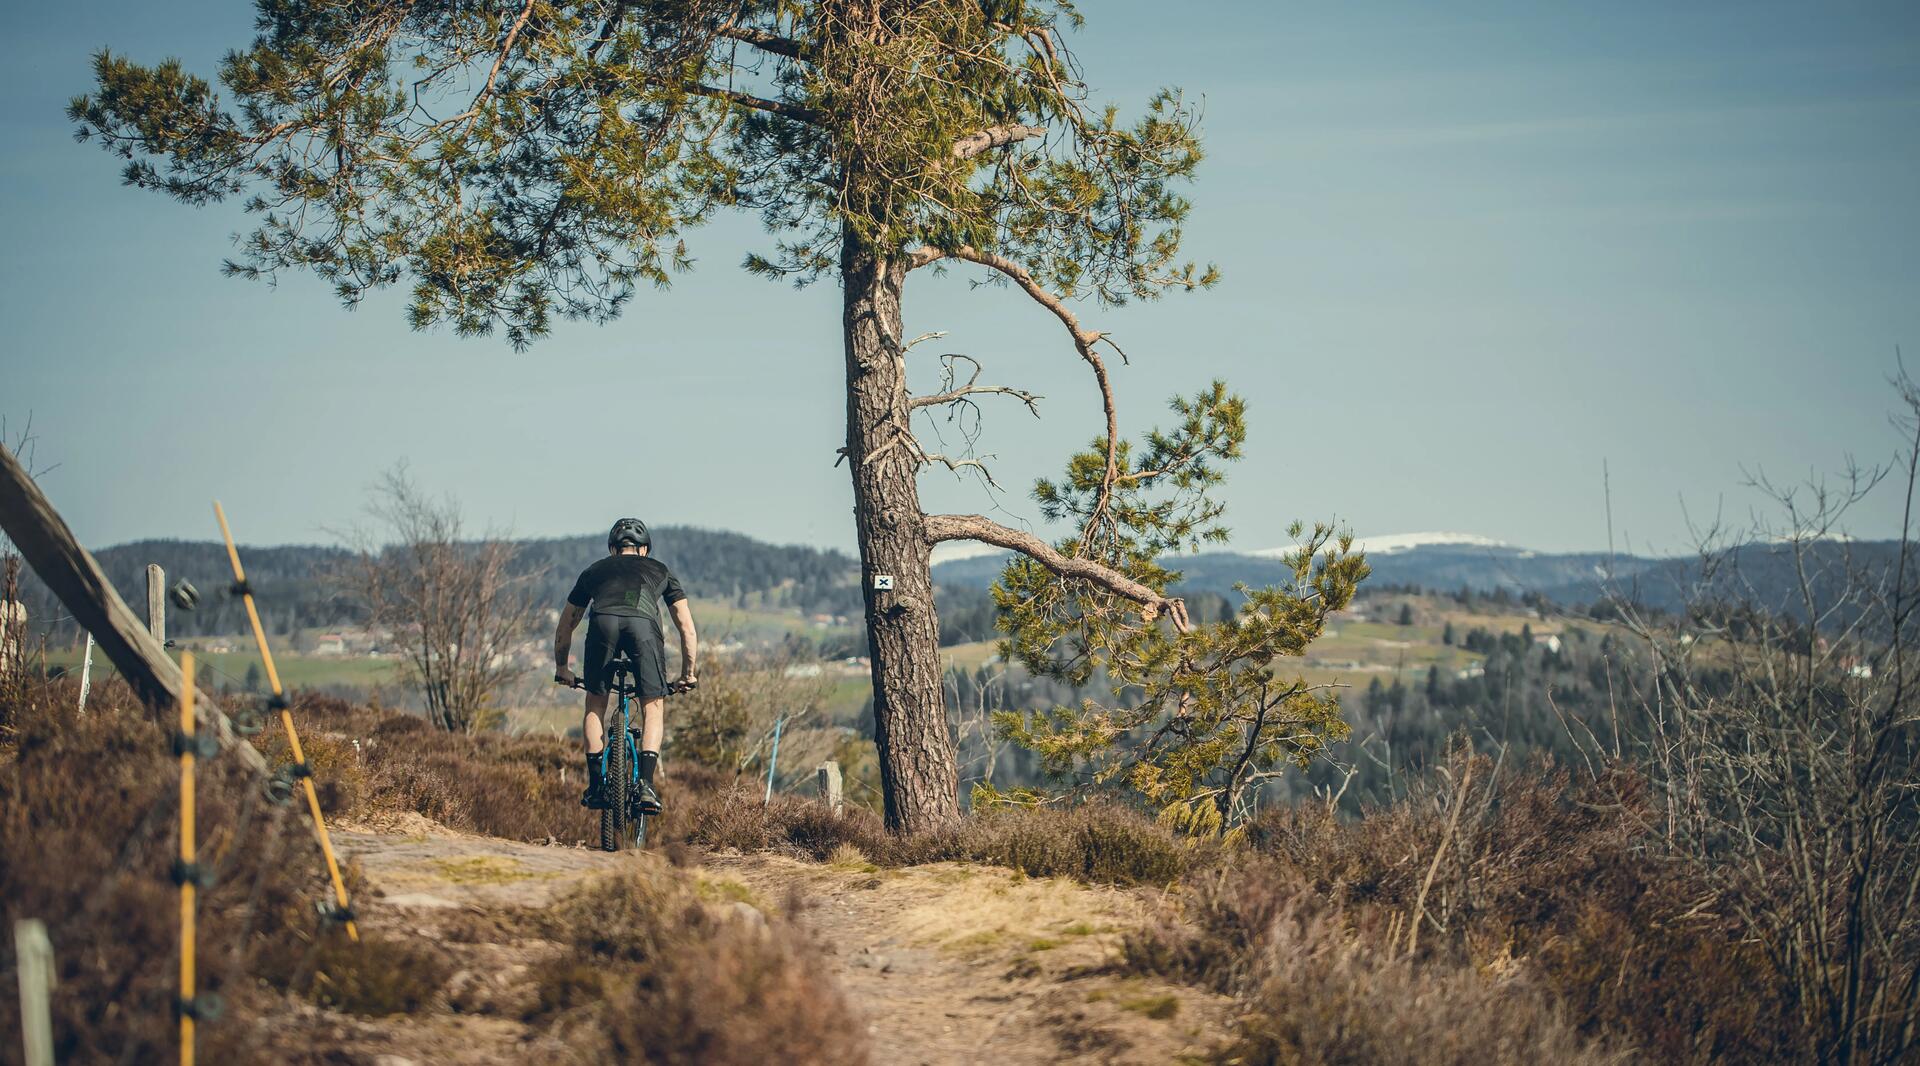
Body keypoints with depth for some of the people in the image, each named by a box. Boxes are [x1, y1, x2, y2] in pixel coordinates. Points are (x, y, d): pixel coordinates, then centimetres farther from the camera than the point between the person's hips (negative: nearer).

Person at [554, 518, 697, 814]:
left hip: (603, 622, 1)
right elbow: (687, 627, 33)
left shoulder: (594, 570, 38)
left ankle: (596, 784, 12)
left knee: (595, 706, 20)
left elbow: (565, 626, 45)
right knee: (653, 710, 12)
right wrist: (688, 674, 42)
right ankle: (646, 784, -4)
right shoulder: (660, 570, 36)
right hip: (644, 624, -1)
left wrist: (562, 668, 58)